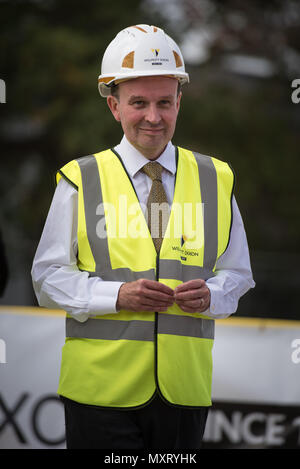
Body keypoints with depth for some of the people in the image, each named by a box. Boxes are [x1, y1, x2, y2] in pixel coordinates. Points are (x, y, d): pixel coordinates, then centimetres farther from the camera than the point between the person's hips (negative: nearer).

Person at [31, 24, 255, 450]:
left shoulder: (215, 180, 10)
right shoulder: (81, 182, 2)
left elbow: (237, 274, 13)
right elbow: (49, 277, 1)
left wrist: (209, 295, -10)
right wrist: (117, 295, -15)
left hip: (184, 387, 2)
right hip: (101, 389, -2)